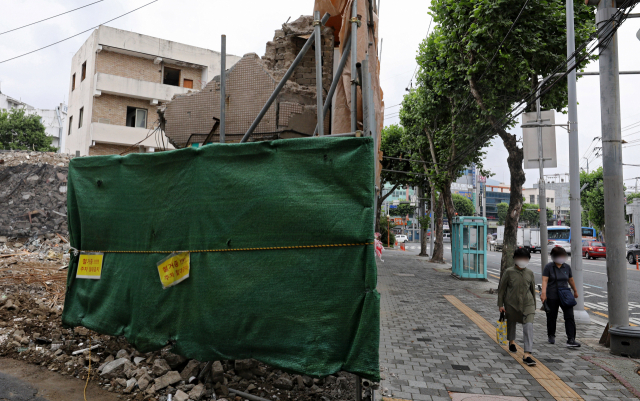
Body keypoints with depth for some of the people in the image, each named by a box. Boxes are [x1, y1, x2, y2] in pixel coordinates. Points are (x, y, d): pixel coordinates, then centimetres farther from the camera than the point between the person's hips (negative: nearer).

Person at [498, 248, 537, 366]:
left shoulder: (530, 273, 1)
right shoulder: (509, 272, -7)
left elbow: (533, 289, 13)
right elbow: (501, 288, -2)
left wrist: (534, 306, 17)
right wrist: (500, 305, -3)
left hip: (527, 304, 1)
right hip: (511, 303, -1)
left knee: (529, 326, -14)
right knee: (511, 323, 18)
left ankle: (527, 355, -15)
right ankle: (512, 341, 49)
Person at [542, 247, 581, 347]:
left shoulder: (567, 267, 6)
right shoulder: (549, 267, -6)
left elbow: (571, 280, 20)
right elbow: (545, 280, -14)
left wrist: (575, 291, 28)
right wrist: (543, 292, -26)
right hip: (552, 297, -3)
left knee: (570, 316, -7)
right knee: (552, 317, 8)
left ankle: (571, 340, -7)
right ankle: (551, 336, 28)